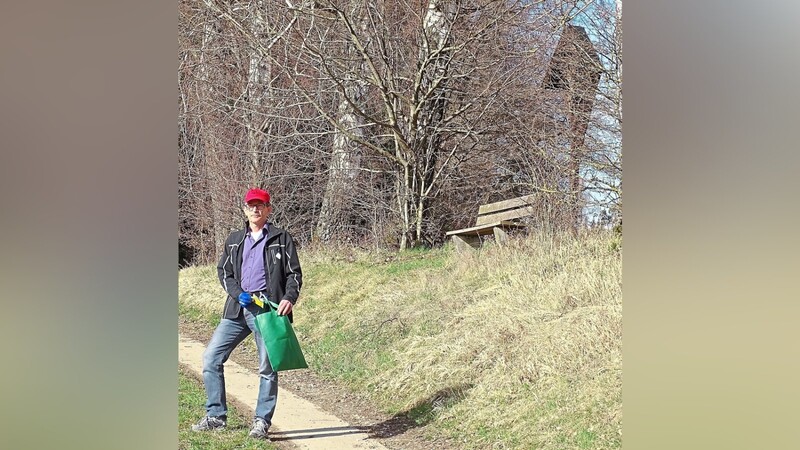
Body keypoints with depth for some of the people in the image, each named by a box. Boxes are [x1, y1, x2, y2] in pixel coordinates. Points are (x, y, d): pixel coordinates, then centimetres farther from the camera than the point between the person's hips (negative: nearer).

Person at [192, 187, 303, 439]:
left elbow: (294, 273, 3)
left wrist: (289, 299, -15)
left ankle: (262, 421, 12)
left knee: (267, 368, -1)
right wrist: (238, 294, -3)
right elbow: (223, 271, 15)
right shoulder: (234, 240, 17)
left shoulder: (281, 239, 5)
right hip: (238, 309, 4)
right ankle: (216, 416, 8)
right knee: (211, 357, -2)